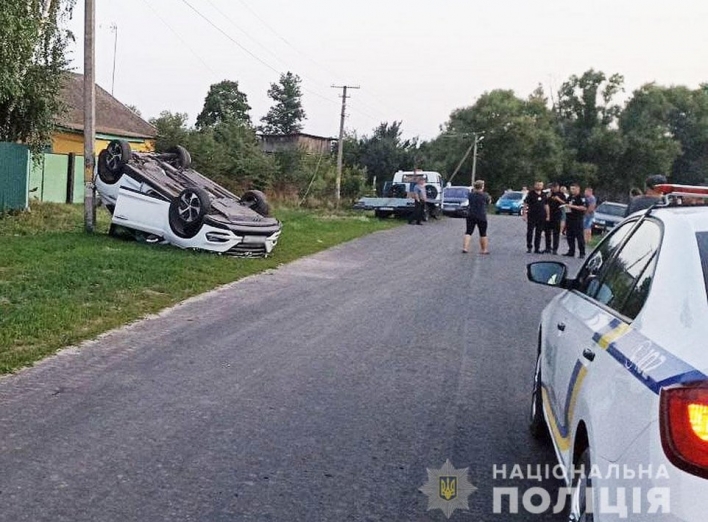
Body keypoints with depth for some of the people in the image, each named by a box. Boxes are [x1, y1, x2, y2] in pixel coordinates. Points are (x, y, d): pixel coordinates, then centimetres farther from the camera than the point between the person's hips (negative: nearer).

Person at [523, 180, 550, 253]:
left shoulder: (544, 195, 11)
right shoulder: (530, 194, -2)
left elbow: (546, 205, 15)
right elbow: (525, 204, -4)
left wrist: (548, 215, 9)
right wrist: (524, 214, -10)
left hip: (541, 217, 4)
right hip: (531, 216, -4)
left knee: (539, 233, 6)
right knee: (530, 232, -2)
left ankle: (537, 248, 11)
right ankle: (529, 247, 7)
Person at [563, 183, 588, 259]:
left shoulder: (581, 197, -6)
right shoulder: (570, 197, 19)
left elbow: (584, 207, -17)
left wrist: (573, 206, -19)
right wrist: (566, 206, 9)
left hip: (577, 219, -8)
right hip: (569, 218, 8)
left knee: (579, 236, -7)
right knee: (569, 236, 10)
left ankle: (582, 253, -5)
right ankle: (571, 252, 18)